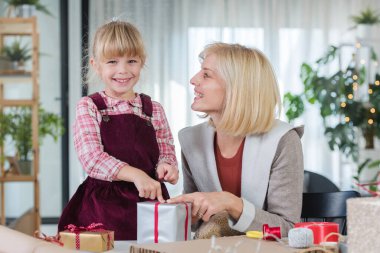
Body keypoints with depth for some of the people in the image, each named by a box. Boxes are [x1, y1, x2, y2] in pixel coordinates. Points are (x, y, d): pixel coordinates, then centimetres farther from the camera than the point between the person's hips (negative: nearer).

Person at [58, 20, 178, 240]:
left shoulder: (154, 110, 9)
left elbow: (167, 153, 12)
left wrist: (166, 166, -13)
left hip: (149, 201, 2)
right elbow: (91, 157, -12)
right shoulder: (88, 107, 0)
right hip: (103, 205, -2)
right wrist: (135, 174, -26)